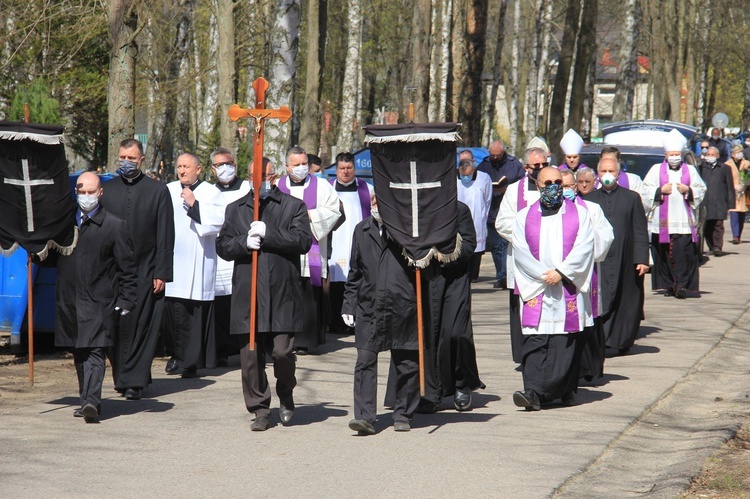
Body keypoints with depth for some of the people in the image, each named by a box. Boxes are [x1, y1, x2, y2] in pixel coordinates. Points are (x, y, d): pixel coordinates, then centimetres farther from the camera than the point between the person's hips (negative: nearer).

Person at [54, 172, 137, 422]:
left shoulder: (115, 226, -1)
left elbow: (127, 268, -1)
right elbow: (50, 256, 20)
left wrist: (125, 302, -6)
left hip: (99, 301, -5)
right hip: (69, 300, 5)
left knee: (95, 352, -14)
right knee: (79, 354, 10)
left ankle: (92, 401, -24)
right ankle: (87, 401, 19)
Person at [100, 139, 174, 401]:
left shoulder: (158, 190, 2)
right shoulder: (107, 189, 9)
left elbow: (165, 236, 0)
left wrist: (162, 273, -6)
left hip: (145, 271, -2)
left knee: (142, 327, -4)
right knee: (115, 327, 4)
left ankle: (134, 380, 1)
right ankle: (122, 377, 16)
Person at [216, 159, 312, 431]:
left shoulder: (293, 206, 8)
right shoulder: (235, 209, 17)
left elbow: (303, 241, -6)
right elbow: (222, 245, 10)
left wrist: (268, 234, -12)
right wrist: (244, 243, -9)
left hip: (282, 294, -2)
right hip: (247, 294, 2)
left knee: (282, 352, -7)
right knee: (250, 356, 0)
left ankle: (286, 396, 21)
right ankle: (260, 409, 10)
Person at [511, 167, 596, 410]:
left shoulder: (579, 213, 10)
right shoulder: (524, 217, 12)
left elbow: (584, 247, -2)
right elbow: (521, 252, 1)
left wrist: (561, 272, -13)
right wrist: (543, 274, -12)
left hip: (570, 289, 0)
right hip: (536, 289, 0)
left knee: (568, 343, -1)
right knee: (535, 342, -10)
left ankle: (567, 390, 7)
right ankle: (533, 392, -18)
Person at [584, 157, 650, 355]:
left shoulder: (632, 198, 7)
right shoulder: (590, 200, 10)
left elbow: (640, 232, 3)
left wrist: (642, 259, -5)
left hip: (625, 262, 0)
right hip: (598, 261, 0)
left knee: (626, 303, 4)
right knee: (601, 302, -8)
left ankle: (623, 341, 15)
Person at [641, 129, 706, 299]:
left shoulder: (690, 170, 12)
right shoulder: (656, 170, 9)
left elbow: (701, 191, 12)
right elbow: (646, 192, 6)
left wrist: (688, 191, -6)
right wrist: (661, 191, -9)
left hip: (684, 222, -1)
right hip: (662, 222, 1)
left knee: (683, 252, -11)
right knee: (664, 254, 0)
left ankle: (682, 285, -12)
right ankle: (668, 285, 8)